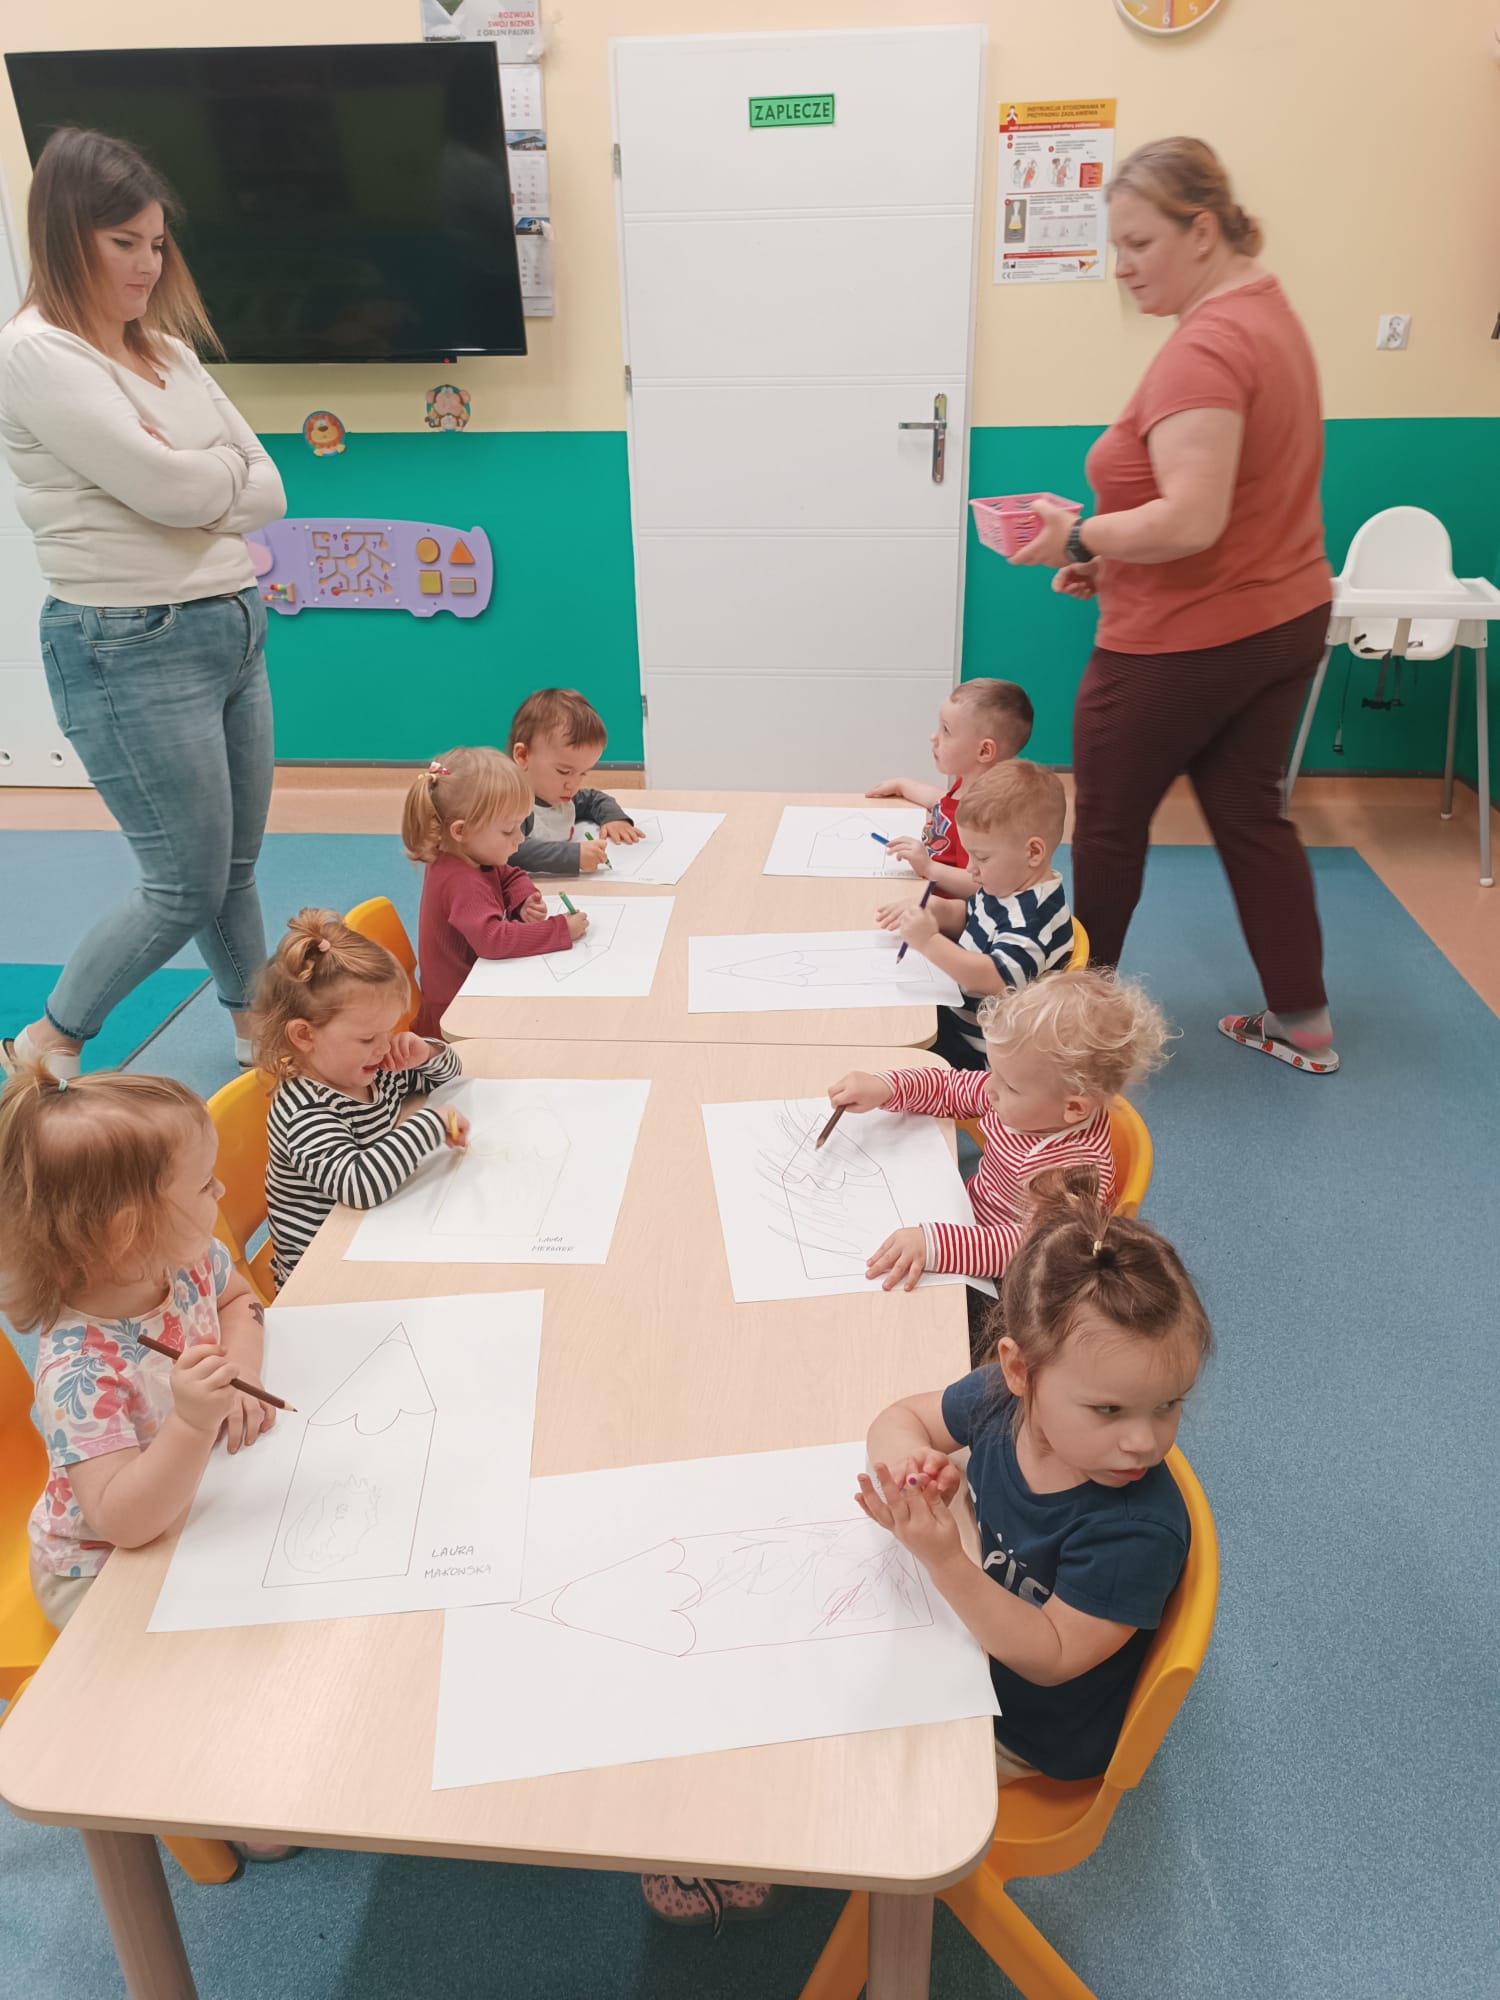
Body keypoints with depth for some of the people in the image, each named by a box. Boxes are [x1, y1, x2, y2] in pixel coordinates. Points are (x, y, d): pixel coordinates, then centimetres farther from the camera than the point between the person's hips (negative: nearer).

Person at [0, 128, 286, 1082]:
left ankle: (257, 1029, 34)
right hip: (133, 649, -7)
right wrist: (222, 468, 1)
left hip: (236, 626, 7)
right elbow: (166, 489, -18)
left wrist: (191, 481, -10)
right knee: (189, 888, 0)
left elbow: (268, 490, 7)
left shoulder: (170, 350, 13)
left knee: (237, 866, 15)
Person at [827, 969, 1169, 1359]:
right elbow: (950, 1088, 4)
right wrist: (883, 1088, -13)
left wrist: (935, 1244, -52)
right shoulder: (1025, 1101, -11)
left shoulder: (1076, 1168, -33)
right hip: (975, 1225, 8)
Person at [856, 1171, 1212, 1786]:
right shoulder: (1000, 1399, -23)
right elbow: (900, 1417, -5)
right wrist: (910, 1457, -31)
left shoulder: (1138, 1531, -38)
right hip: (969, 1631, 5)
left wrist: (945, 1563, -45)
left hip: (1031, 1735, -5)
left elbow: (1051, 1657, -30)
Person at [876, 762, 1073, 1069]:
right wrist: (928, 913, -2)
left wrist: (929, 942, -38)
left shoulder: (1032, 916, -28)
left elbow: (997, 979, -36)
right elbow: (967, 918, 19)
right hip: (955, 1009, 10)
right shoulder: (1007, 886, 4)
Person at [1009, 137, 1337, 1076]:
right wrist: (1113, 558, 11)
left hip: (1186, 643, -9)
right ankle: (1302, 1022, 23)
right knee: (1251, 813, 16)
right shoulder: (1270, 312, 11)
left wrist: (1081, 537, -17)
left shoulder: (1204, 349, -21)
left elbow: (1191, 521, -30)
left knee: (1109, 823, 8)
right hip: (1284, 616, 10)